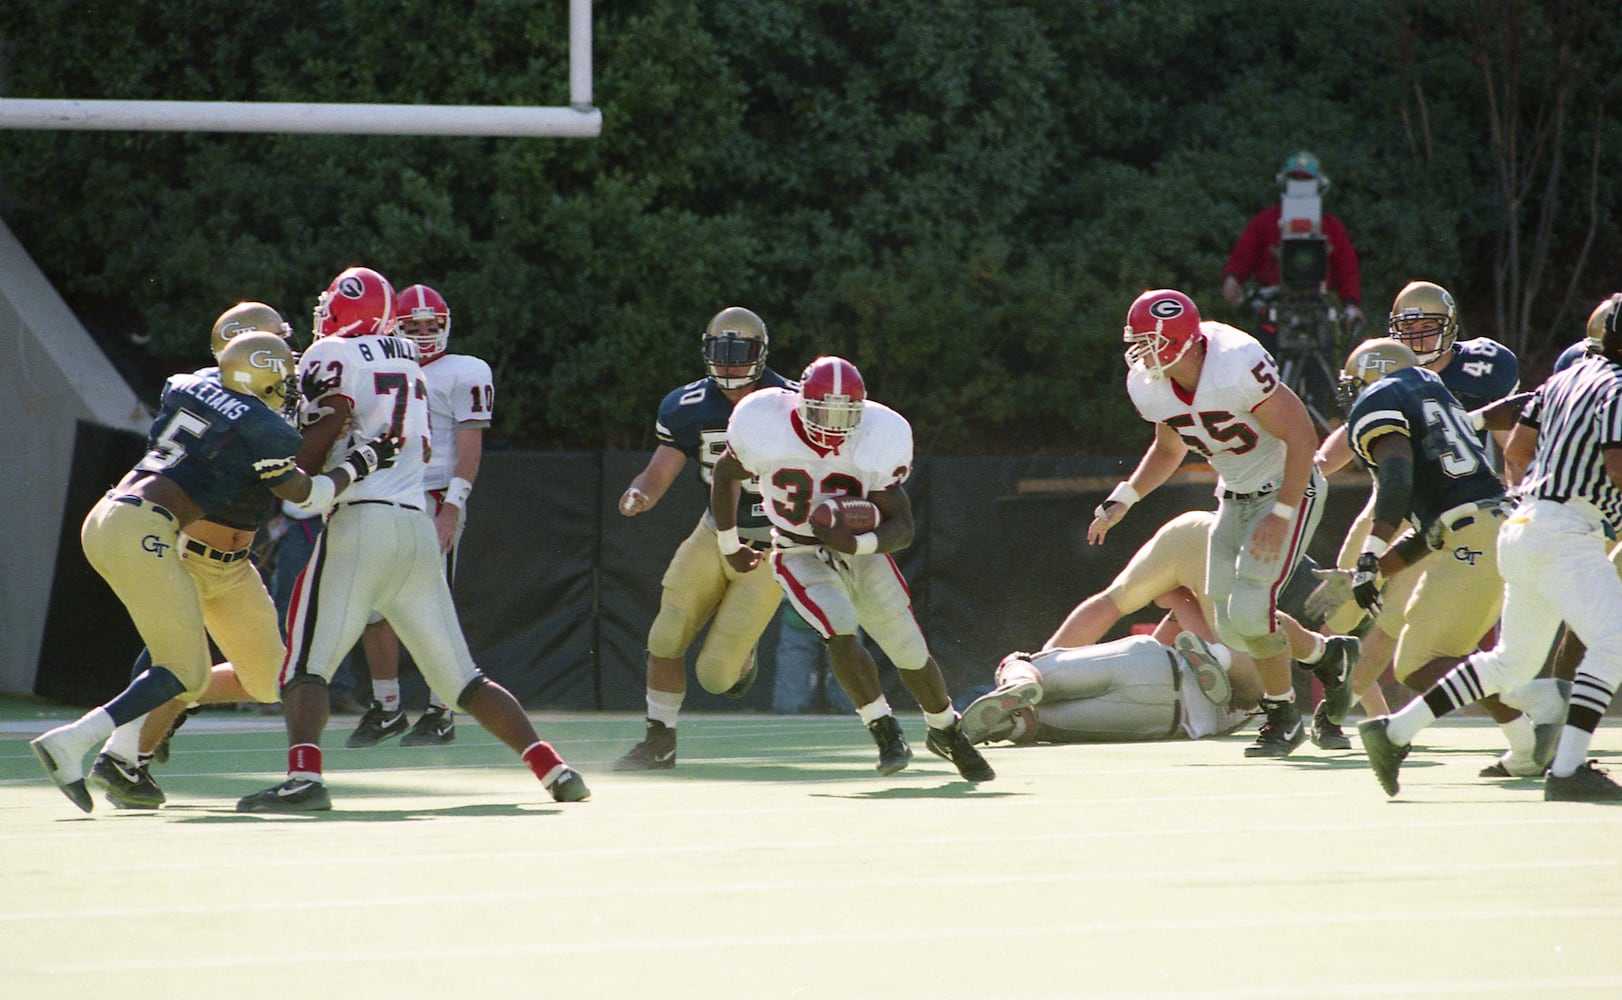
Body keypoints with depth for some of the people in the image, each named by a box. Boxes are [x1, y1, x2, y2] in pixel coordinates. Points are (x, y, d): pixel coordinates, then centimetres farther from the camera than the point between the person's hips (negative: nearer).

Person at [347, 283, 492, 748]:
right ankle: (386, 708, 15)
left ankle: (440, 715, -1)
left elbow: (469, 451, -8)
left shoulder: (462, 374, -2)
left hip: (435, 502, -6)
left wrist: (451, 510, -17)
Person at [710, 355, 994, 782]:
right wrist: (729, 545, 8)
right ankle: (884, 729, -11)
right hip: (801, 554, -1)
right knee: (840, 632, -27)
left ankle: (946, 731, 29)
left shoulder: (878, 439, -20)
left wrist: (857, 543, -37)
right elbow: (726, 475, 0)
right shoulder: (767, 428, -22)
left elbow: (902, 528, -18)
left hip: (861, 550, 1)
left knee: (910, 651, 2)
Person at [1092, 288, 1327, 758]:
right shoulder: (1150, 386, -7)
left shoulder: (1235, 368, -31)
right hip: (1234, 499, 8)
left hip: (1288, 491, -8)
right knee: (1231, 626, 2)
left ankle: (1284, 716, 1)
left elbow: (1301, 436, -25)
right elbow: (1168, 449, 14)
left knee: (1249, 608, -19)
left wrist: (1280, 516, -26)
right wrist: (1122, 500, 2)